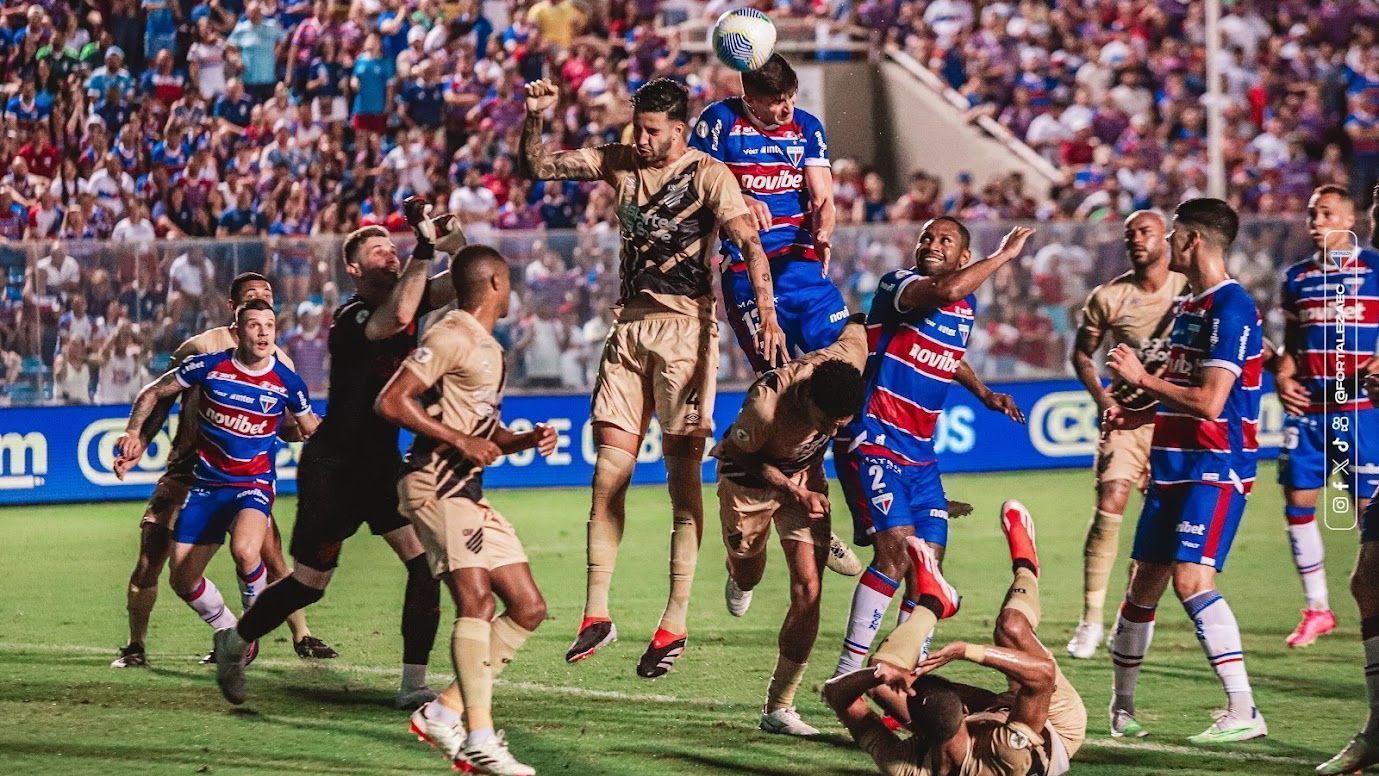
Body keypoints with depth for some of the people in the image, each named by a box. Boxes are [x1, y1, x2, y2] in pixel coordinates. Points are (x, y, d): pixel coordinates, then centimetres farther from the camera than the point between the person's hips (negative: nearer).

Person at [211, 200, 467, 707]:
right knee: (309, 584, 3)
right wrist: (424, 249, -39)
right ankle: (235, 642, 30)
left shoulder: (407, 293, 3)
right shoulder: (350, 318, -19)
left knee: (427, 560, -12)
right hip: (332, 468, -6)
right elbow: (396, 319, -40)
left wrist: (450, 237, -22)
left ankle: (413, 685, -6)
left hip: (382, 462, 6)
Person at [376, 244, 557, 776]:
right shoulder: (452, 337, -9)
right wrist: (460, 441, -19)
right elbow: (390, 402, -17)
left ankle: (444, 713, 7)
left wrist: (526, 441, 11)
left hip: (469, 491, 10)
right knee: (476, 598, -23)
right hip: (434, 485, -10)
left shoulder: (488, 347, 21)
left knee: (528, 608, 6)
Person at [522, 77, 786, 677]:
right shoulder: (620, 163, 11)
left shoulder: (707, 175, -6)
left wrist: (766, 310, -32)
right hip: (629, 328, 5)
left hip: (685, 328, -5)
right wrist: (535, 116, -5)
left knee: (682, 474, -4)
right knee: (608, 472, 1)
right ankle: (596, 615, 6)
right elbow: (539, 165, 14)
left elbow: (749, 242, -17)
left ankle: (675, 622, -2)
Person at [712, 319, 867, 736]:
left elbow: (858, 323, -7)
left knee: (807, 591, -10)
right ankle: (740, 577, 62)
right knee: (747, 575, 20)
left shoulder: (850, 358, -31)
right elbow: (742, 455, -21)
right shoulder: (766, 405, -41)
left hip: (805, 474, 3)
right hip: (750, 473, -3)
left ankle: (778, 708, -2)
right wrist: (794, 493, -27)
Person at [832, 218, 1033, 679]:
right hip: (873, 441, -8)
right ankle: (847, 675, -15)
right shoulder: (897, 285, -11)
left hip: (920, 453, 8)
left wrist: (983, 393, 23)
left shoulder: (967, 308, 13)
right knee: (896, 550, -20)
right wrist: (1003, 255, -23)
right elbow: (945, 292, -34)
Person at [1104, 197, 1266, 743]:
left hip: (1216, 469, -9)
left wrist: (1140, 378, -13)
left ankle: (1243, 712, -20)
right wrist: (1135, 411, 15)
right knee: (1143, 585, 12)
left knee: (1192, 579, -21)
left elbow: (1209, 402, -22)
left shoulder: (1230, 308, -15)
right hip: (1174, 467, 9)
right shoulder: (1192, 306, 16)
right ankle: (1121, 707, 26)